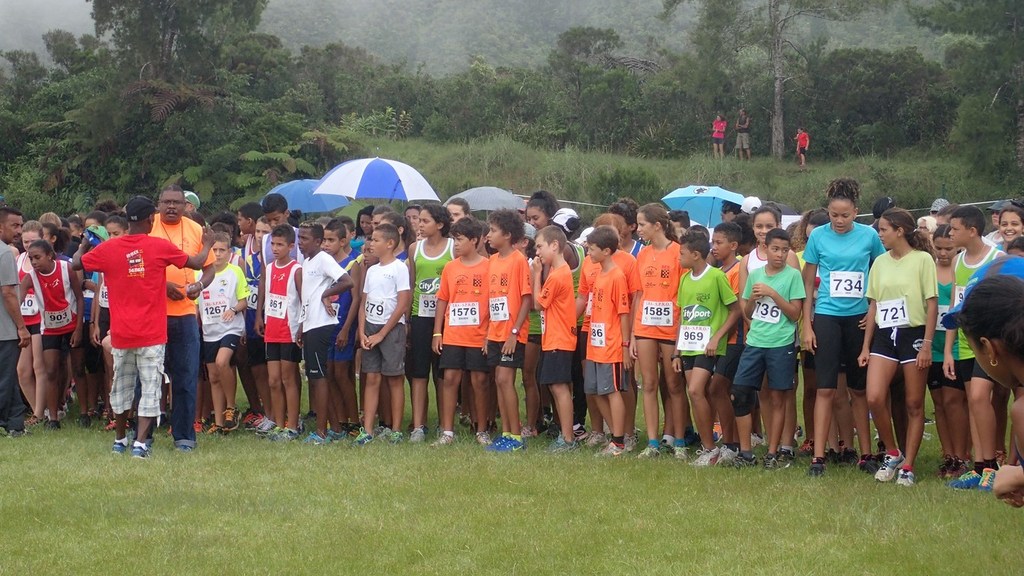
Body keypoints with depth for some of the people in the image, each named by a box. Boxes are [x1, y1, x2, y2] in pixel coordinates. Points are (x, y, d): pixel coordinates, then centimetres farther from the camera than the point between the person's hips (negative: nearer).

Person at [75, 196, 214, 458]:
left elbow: (76, 264, 10)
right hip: (151, 332, -3)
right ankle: (140, 443, -10)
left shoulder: (108, 248, -3)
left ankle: (120, 440, 27)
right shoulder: (160, 246, -9)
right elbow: (197, 263, 2)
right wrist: (207, 245, 22)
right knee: (150, 388, -1)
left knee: (121, 386, 16)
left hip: (121, 333, 3)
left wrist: (84, 246, 30)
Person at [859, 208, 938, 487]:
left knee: (914, 404, 2)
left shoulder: (922, 259, -5)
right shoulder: (880, 263, 10)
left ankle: (907, 466, 9)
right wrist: (866, 347, 11)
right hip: (884, 336, 4)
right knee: (874, 398, -11)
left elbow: (932, 305, -6)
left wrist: (927, 345, -12)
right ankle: (892, 453, 8)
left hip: (913, 335, -4)